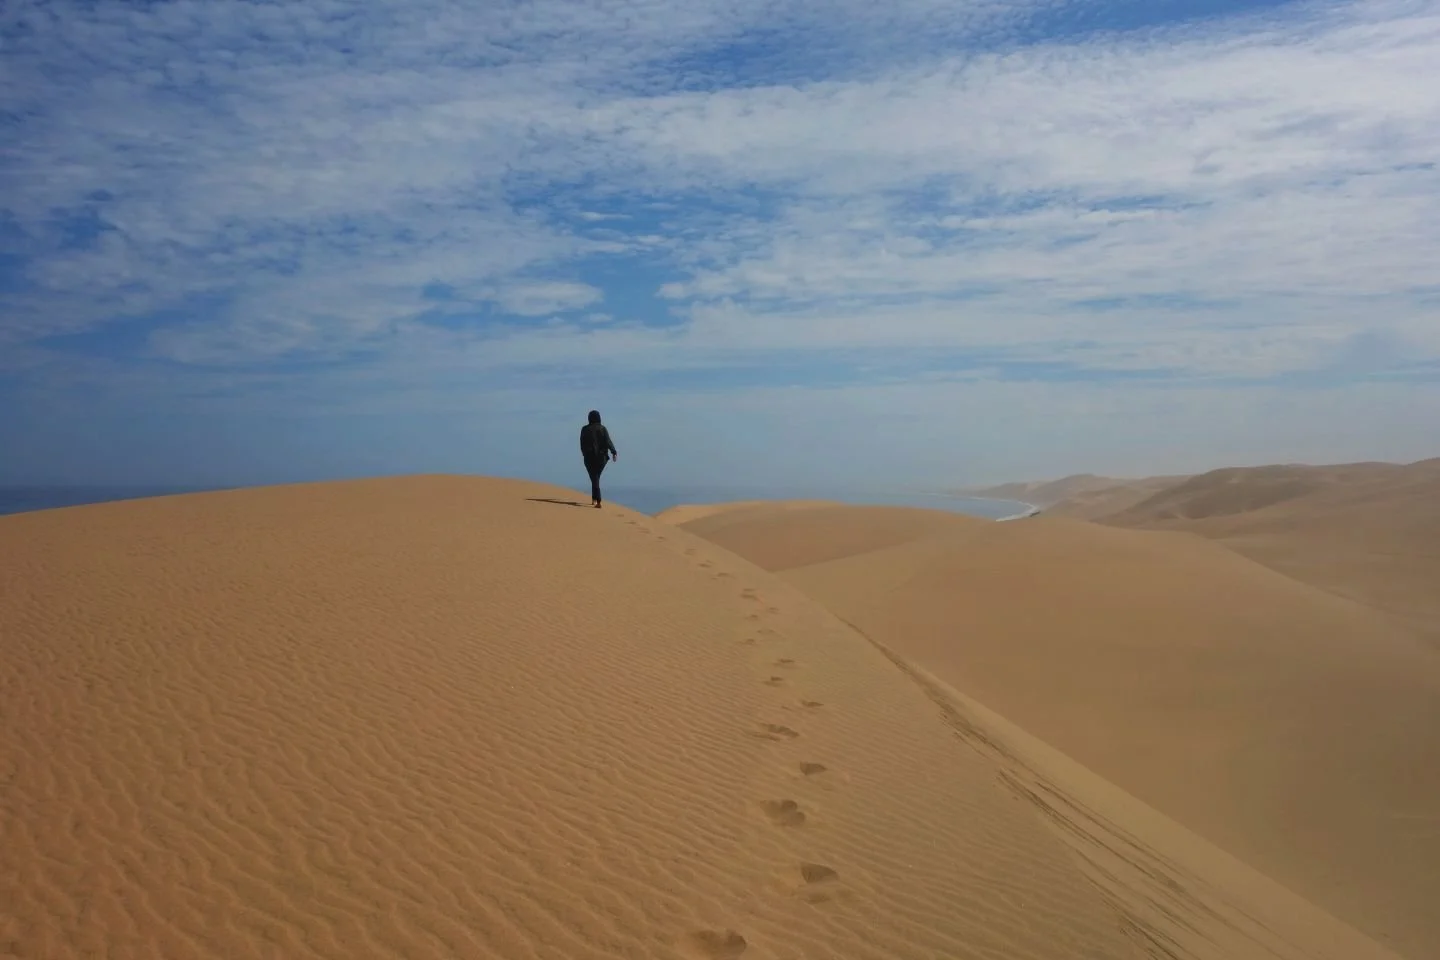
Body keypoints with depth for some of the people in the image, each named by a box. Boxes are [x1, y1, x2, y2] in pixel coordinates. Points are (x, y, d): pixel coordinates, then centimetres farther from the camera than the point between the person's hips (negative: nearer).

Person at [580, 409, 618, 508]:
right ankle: (594, 499, 25)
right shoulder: (602, 428, -3)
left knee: (594, 478, 0)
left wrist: (584, 453, 18)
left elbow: (582, 444, 4)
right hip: (602, 457, 1)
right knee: (596, 477, 20)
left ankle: (598, 502, -13)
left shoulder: (585, 429, -3)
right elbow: (608, 441, -13)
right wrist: (614, 452, -12)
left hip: (590, 457, -1)